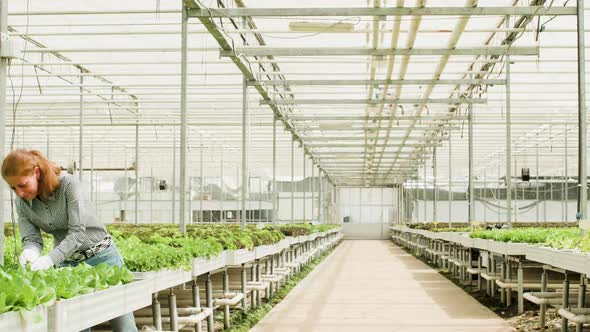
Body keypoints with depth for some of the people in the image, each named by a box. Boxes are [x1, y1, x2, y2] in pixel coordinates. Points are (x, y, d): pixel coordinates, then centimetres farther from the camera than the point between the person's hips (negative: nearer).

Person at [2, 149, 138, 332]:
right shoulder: (21, 203, -6)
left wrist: (50, 259, -37)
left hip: (101, 255, -4)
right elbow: (31, 238, -9)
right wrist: (30, 252, -33)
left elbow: (77, 233, -25)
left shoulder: (68, 184, -22)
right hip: (67, 262, 4)